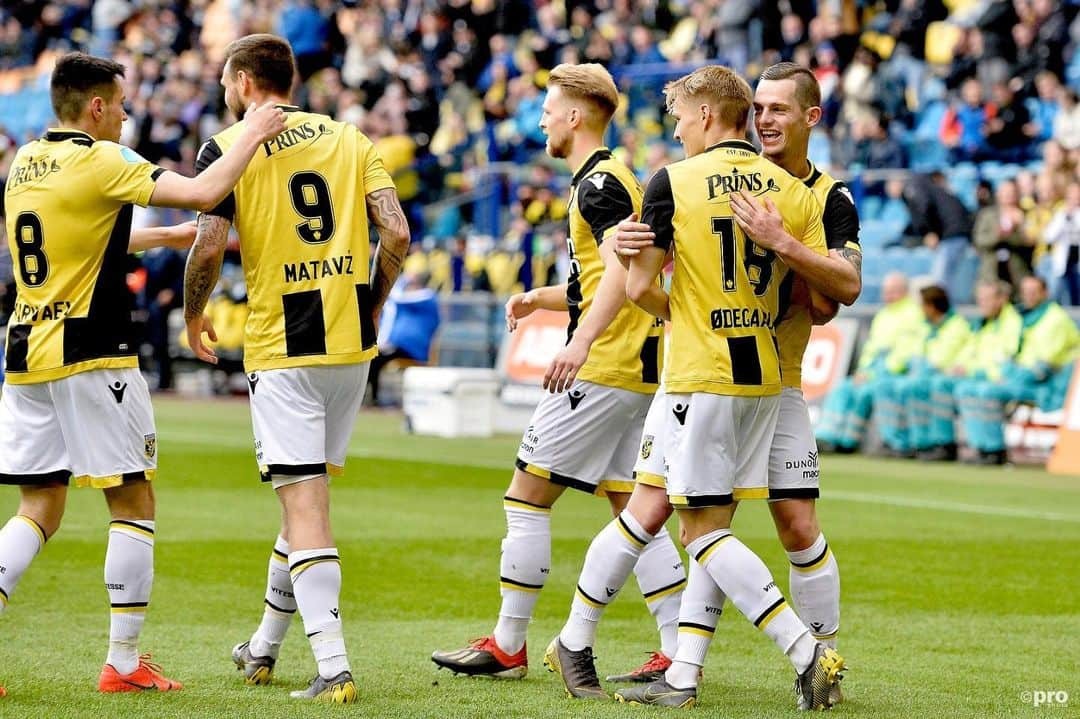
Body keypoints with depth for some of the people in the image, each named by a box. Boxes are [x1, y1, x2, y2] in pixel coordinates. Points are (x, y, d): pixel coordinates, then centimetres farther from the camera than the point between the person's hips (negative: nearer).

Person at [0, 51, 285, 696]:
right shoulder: (100, 161, -11)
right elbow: (204, 193, -21)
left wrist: (164, 236, 33)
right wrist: (251, 138, -6)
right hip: (92, 356, -7)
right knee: (134, 504, 4)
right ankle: (124, 664, 4)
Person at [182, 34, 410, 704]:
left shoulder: (227, 148, -2)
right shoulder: (350, 138, 10)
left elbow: (209, 248, -12)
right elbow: (397, 233, 0)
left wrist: (194, 316, 6)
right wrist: (371, 307, 14)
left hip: (281, 350, -5)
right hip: (352, 345, 5)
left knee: (305, 505, -7)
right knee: (308, 494, 17)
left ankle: (334, 668, -16)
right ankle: (263, 648, 30)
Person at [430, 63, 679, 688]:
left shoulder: (598, 182, -11)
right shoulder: (614, 179, 21)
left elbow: (622, 269, -26)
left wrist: (582, 341, -35)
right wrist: (540, 299, 23)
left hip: (602, 370, -10)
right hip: (639, 371, 10)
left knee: (528, 494, -2)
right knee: (632, 506, 8)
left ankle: (508, 646, 3)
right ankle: (679, 650, 3)